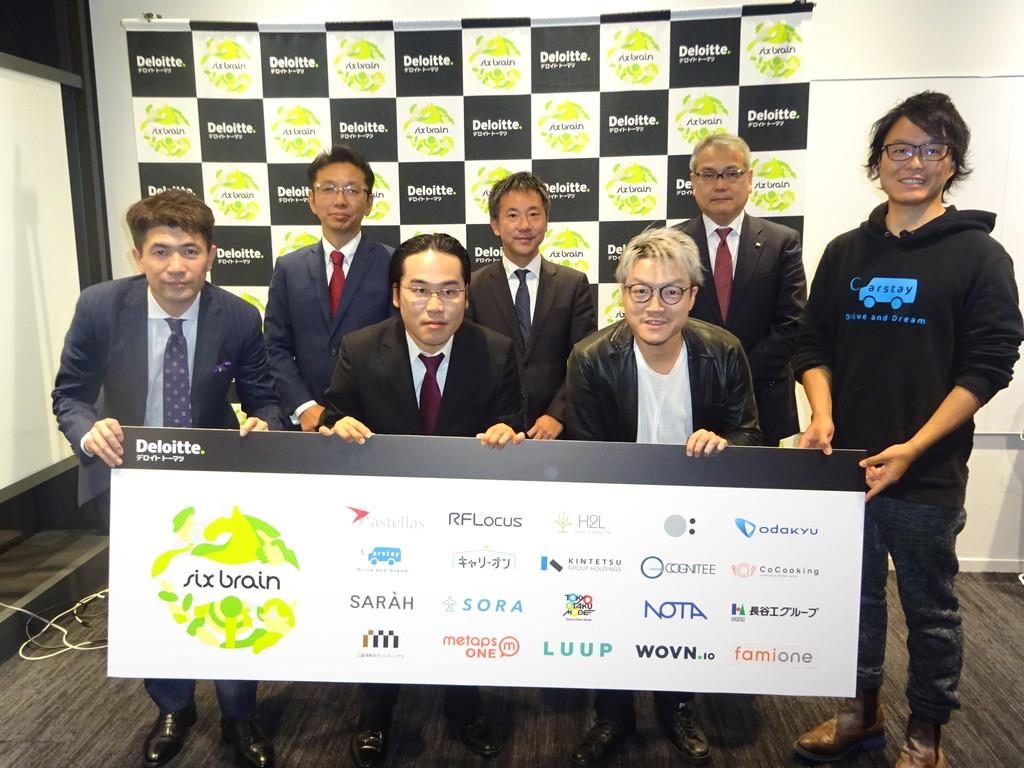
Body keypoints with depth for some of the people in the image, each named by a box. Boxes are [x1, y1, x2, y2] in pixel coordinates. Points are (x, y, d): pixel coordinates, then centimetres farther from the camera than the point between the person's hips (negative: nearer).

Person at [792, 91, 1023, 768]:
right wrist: (822, 415, -9)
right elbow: (815, 345, 10)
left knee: (930, 608, 11)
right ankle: (862, 709, 36)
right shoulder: (845, 252, 8)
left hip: (928, 475, -3)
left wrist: (911, 449, -17)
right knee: (854, 595, 16)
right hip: (844, 463, 4)